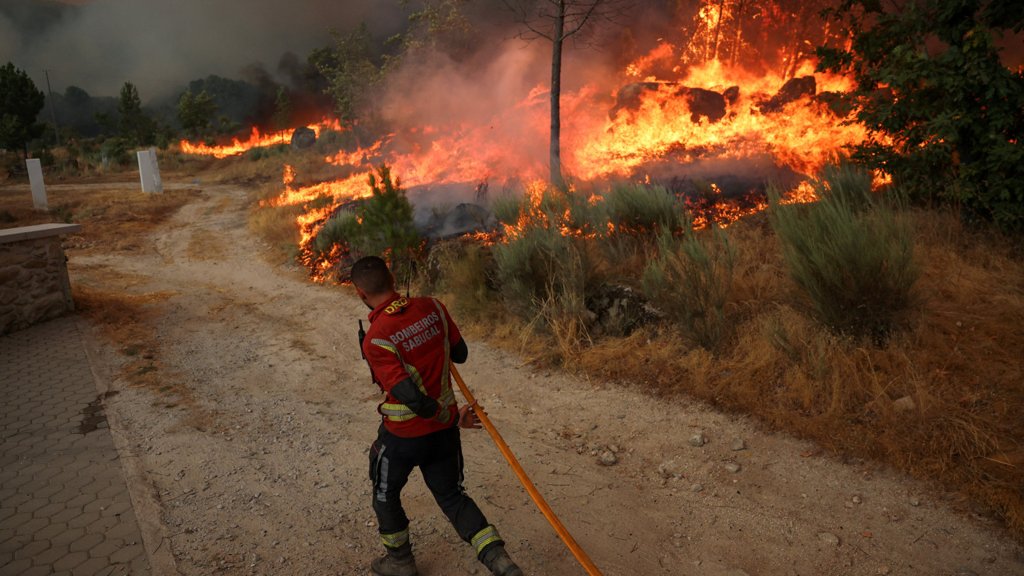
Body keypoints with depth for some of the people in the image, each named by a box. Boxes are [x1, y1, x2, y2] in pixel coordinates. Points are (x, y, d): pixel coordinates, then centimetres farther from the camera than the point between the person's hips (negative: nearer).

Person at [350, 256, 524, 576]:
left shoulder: (376, 340, -24)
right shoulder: (432, 308, -10)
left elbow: (410, 397, -26)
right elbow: (461, 354, 3)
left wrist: (453, 417, -11)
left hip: (403, 434, -5)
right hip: (443, 429, 5)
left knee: (386, 494, 23)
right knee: (451, 495, 19)